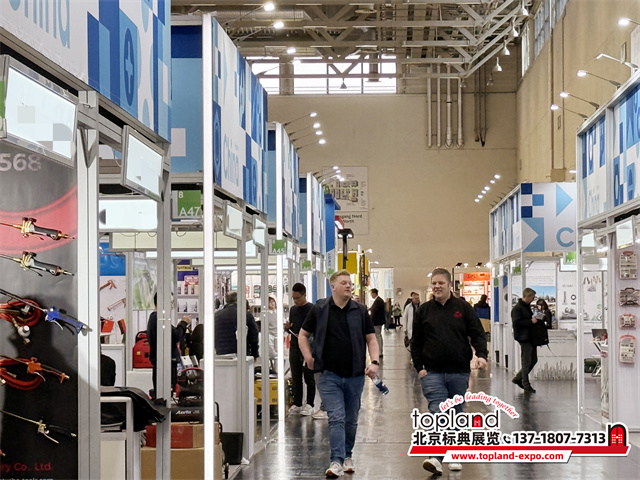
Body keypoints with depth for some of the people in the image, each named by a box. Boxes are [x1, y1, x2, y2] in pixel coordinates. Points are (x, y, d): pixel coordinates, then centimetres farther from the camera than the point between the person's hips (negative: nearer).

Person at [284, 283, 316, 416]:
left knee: (309, 377, -1)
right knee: (296, 377, 8)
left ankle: (309, 405, 3)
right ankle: (297, 404, 13)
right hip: (294, 347, 6)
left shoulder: (312, 309, -5)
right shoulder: (293, 309, 13)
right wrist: (288, 327, 0)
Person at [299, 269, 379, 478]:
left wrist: (374, 362, -6)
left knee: (351, 420, 13)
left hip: (355, 375, 2)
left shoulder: (360, 311, 6)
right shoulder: (319, 311, 2)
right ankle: (337, 461, -15)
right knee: (336, 418, -12)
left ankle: (347, 456, 30)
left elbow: (370, 338, 9)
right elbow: (303, 335, 12)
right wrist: (309, 357, 0)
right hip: (329, 375, -2)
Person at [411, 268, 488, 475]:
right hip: (432, 373, -1)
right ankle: (436, 458, -19)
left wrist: (481, 354, -15)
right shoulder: (424, 310, 7)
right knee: (438, 413, -14)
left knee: (456, 414, 11)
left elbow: (477, 333, 2)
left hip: (459, 372, 1)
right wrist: (419, 367, 1)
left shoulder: (463, 308, 5)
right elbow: (416, 342, 11)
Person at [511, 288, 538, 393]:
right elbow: (516, 322, -23)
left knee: (533, 360, 13)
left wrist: (535, 319, 10)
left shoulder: (527, 307, 17)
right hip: (524, 338, -10)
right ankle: (526, 385, 4)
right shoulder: (517, 308, -13)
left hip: (531, 337, 10)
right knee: (527, 362, -5)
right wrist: (531, 321, -21)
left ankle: (518, 378, 23)